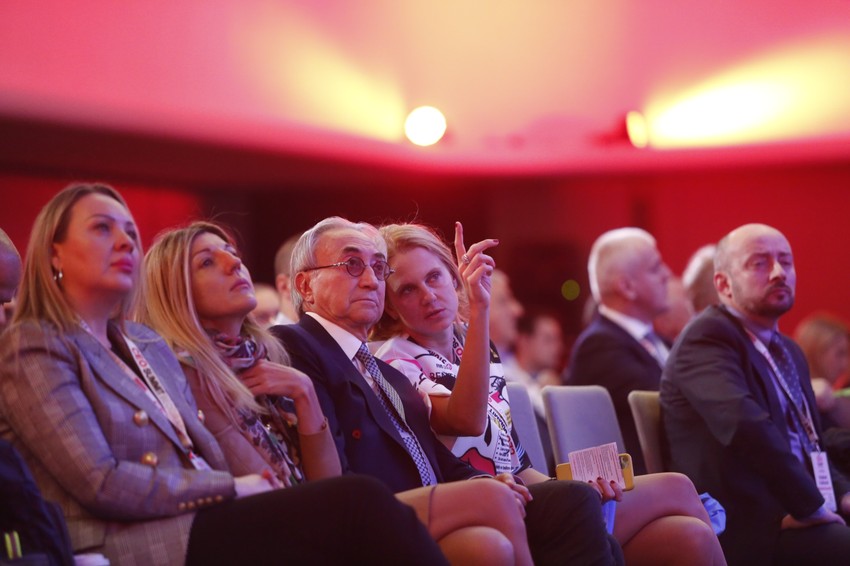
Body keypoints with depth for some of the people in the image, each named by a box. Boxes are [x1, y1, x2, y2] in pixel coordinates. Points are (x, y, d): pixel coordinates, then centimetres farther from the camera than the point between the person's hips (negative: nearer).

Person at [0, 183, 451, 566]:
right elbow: (103, 484, -11)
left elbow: (207, 457, 16)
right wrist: (234, 489, -7)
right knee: (358, 503, -26)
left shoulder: (150, 346, 24)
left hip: (206, 522, 7)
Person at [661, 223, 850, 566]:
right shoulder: (708, 337, -9)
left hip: (791, 514, 9)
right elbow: (746, 425, -25)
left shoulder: (788, 352, 21)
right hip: (746, 528, -9)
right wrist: (811, 504, -18)